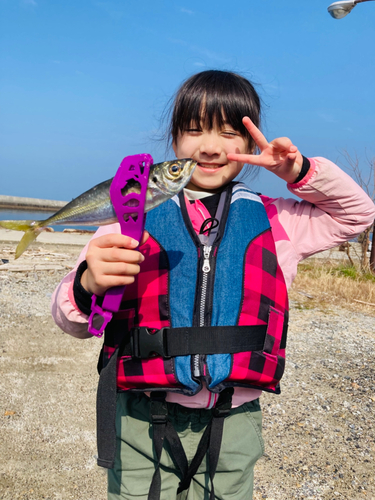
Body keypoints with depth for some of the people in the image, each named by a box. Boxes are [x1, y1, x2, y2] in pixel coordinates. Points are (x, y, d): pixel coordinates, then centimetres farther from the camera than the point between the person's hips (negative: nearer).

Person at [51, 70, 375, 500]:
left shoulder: (273, 221, 6)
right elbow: (69, 317, -5)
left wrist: (302, 172, -1)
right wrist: (88, 287, -31)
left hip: (232, 427, 2)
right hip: (145, 425, -1)